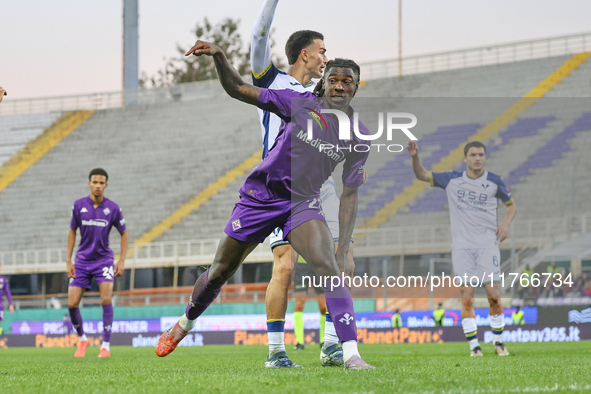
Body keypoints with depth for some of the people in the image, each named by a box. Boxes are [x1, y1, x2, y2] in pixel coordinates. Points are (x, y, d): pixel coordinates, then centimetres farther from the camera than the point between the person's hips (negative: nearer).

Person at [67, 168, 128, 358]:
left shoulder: (113, 208, -5)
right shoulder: (79, 205, -2)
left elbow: (124, 234, 6)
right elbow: (72, 232, 9)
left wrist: (122, 260, -5)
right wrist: (69, 261, 2)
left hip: (104, 259, -2)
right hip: (82, 261, 2)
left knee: (106, 299, -20)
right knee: (72, 304, -4)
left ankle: (106, 345, -13)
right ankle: (82, 339, 22)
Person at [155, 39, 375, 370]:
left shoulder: (359, 138, -5)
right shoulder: (300, 104, -10)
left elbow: (350, 195, 0)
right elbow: (239, 89, -7)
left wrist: (344, 250, -7)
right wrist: (218, 56, -23)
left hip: (303, 204, 0)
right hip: (260, 196, 0)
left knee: (329, 267, -27)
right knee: (219, 273, 11)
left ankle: (351, 354, -32)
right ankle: (187, 323, 42)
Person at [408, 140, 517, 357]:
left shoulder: (494, 182, 5)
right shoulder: (452, 180, 7)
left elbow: (511, 205, 17)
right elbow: (422, 175, 14)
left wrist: (506, 223, -2)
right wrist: (415, 157, -4)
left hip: (487, 244, -1)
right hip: (461, 247, 1)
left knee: (493, 294, -7)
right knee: (467, 297, -6)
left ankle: (498, 341, 8)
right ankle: (474, 345, -1)